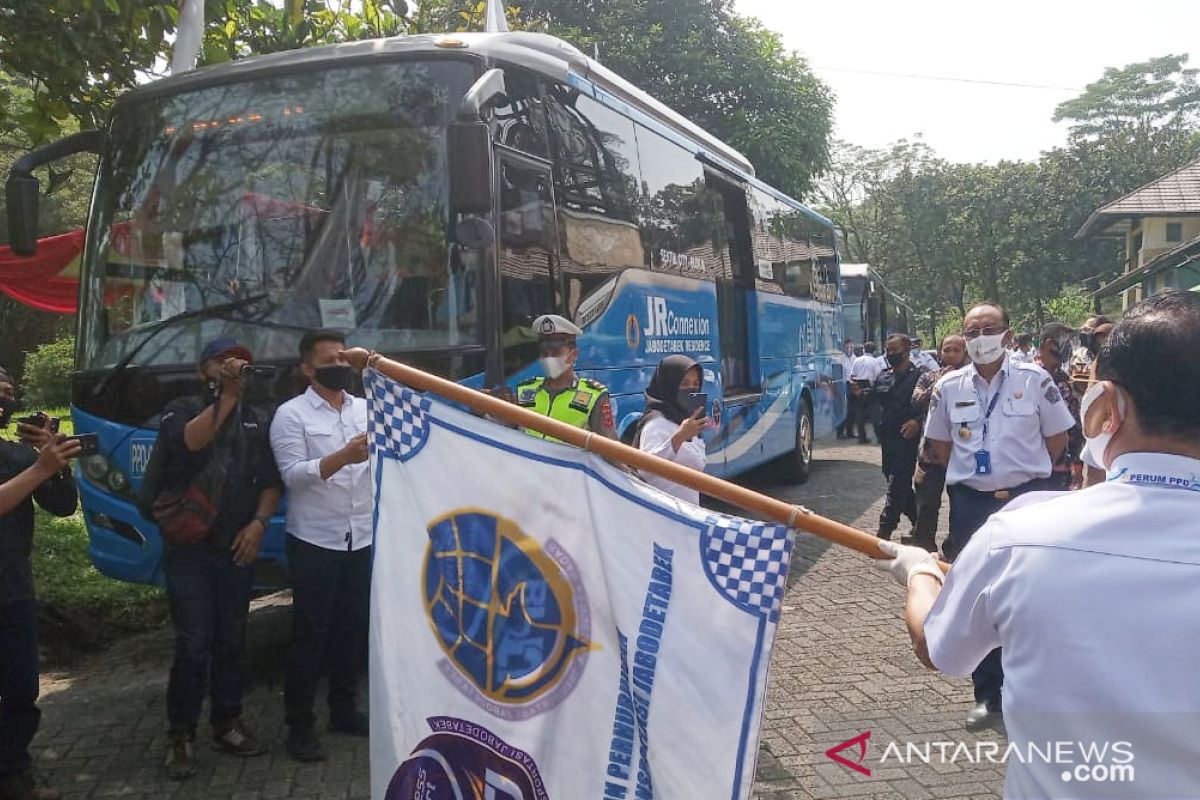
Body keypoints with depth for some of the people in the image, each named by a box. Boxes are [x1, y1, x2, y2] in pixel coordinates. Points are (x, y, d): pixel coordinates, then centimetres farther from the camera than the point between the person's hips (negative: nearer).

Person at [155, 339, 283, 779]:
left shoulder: (257, 420, 11)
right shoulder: (180, 410, 1)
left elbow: (272, 480, 10)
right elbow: (189, 441, -23)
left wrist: (259, 522, -5)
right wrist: (226, 395, -23)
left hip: (238, 548, 4)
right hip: (188, 548, -4)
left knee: (232, 640, 10)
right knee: (193, 644, -4)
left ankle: (227, 724, 24)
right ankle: (181, 735, 9)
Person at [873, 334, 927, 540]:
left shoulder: (918, 376, -6)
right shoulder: (883, 377, 14)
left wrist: (918, 421, -25)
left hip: (907, 439, -7)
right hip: (887, 438, 7)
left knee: (897, 485, -8)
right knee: (901, 485, 15)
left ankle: (885, 531, -8)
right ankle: (917, 521, 31)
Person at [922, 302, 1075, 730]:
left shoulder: (1034, 380, -5)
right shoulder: (949, 387, 2)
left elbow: (1057, 438, 4)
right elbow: (940, 444, 14)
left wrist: (1025, 470, 8)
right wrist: (972, 473, 10)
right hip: (971, 503, 2)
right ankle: (988, 695, 21)